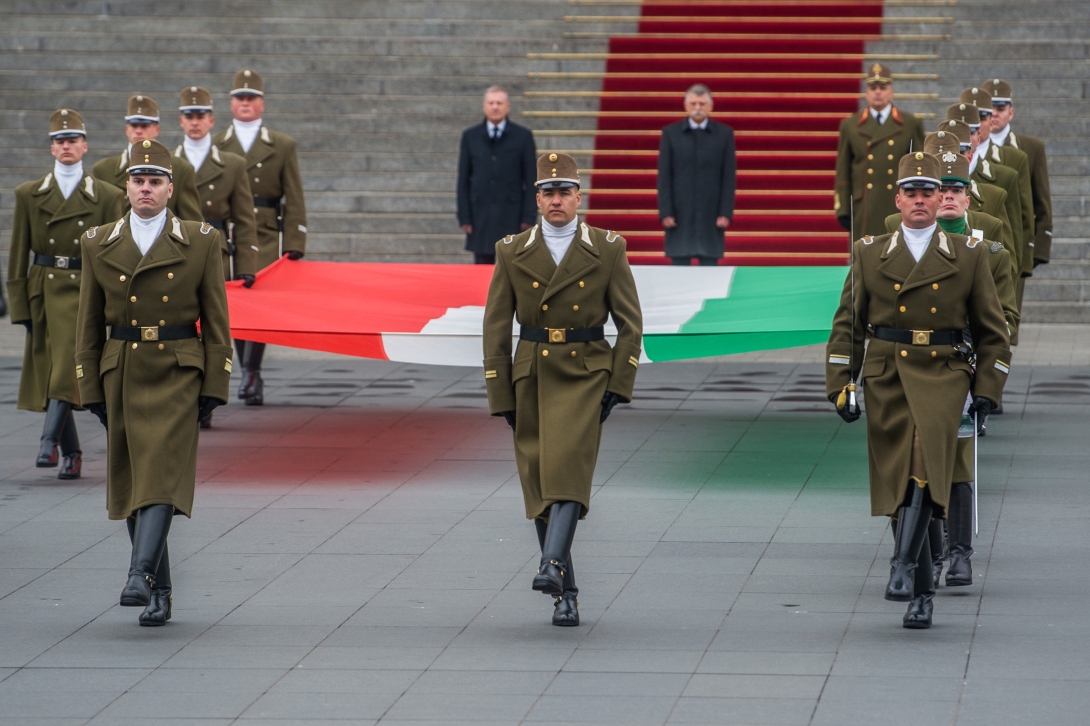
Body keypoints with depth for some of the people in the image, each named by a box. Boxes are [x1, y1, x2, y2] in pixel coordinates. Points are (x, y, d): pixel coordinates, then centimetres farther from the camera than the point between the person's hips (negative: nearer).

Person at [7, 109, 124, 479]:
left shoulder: (107, 197, 4)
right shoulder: (29, 195, 8)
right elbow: (18, 255, 7)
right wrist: (20, 306, 1)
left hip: (84, 292, -2)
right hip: (43, 292, 2)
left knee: (68, 367, -18)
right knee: (47, 372, 4)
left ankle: (49, 441, -20)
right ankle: (71, 453, 13)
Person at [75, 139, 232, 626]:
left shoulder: (201, 242, 2)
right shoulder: (98, 245, 6)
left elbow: (216, 321, 3)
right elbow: (88, 325, 9)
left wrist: (214, 388, -3)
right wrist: (91, 390, 5)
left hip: (177, 376, -3)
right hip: (122, 376, 3)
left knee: (162, 474, -16)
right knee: (130, 480, 4)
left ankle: (141, 575, -26)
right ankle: (159, 593, 13)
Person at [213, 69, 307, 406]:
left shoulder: (282, 146, 9)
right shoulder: (215, 146, 12)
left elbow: (294, 201, 7)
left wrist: (294, 247, -1)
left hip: (265, 240, -1)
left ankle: (251, 374, -12)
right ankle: (251, 378, 9)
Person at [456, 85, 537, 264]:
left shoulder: (523, 136, 3)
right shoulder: (470, 137, 8)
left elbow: (531, 180, 2)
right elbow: (463, 180, 7)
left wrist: (529, 216, -4)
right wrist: (464, 216, 1)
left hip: (512, 215, -1)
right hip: (481, 215, 2)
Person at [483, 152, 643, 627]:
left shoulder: (608, 250, 2)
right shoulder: (512, 252, 5)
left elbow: (630, 321, 4)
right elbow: (496, 327, 7)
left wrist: (620, 385, -5)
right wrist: (500, 396, 2)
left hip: (585, 376, -2)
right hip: (531, 375, 2)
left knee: (569, 464, -22)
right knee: (538, 480, 1)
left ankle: (552, 565, -32)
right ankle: (566, 594, 9)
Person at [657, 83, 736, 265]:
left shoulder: (724, 134, 6)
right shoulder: (670, 133, 6)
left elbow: (729, 177, 3)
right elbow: (664, 177, 3)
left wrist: (726, 213, -4)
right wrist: (665, 212, -4)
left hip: (711, 215, 0)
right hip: (679, 214, 0)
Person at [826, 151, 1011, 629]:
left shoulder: (968, 256, 7)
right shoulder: (869, 254, 9)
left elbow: (993, 331, 11)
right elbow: (846, 326, 10)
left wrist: (987, 390, 2)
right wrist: (840, 386, 1)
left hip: (942, 378, -2)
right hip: (886, 378, 2)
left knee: (925, 466, -25)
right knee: (897, 480, 1)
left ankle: (904, 566, -27)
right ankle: (922, 592, 10)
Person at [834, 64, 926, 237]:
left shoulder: (911, 124, 7)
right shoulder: (850, 125, 9)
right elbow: (842, 172, 8)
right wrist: (843, 210, 2)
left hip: (899, 209, 0)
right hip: (863, 212, 0)